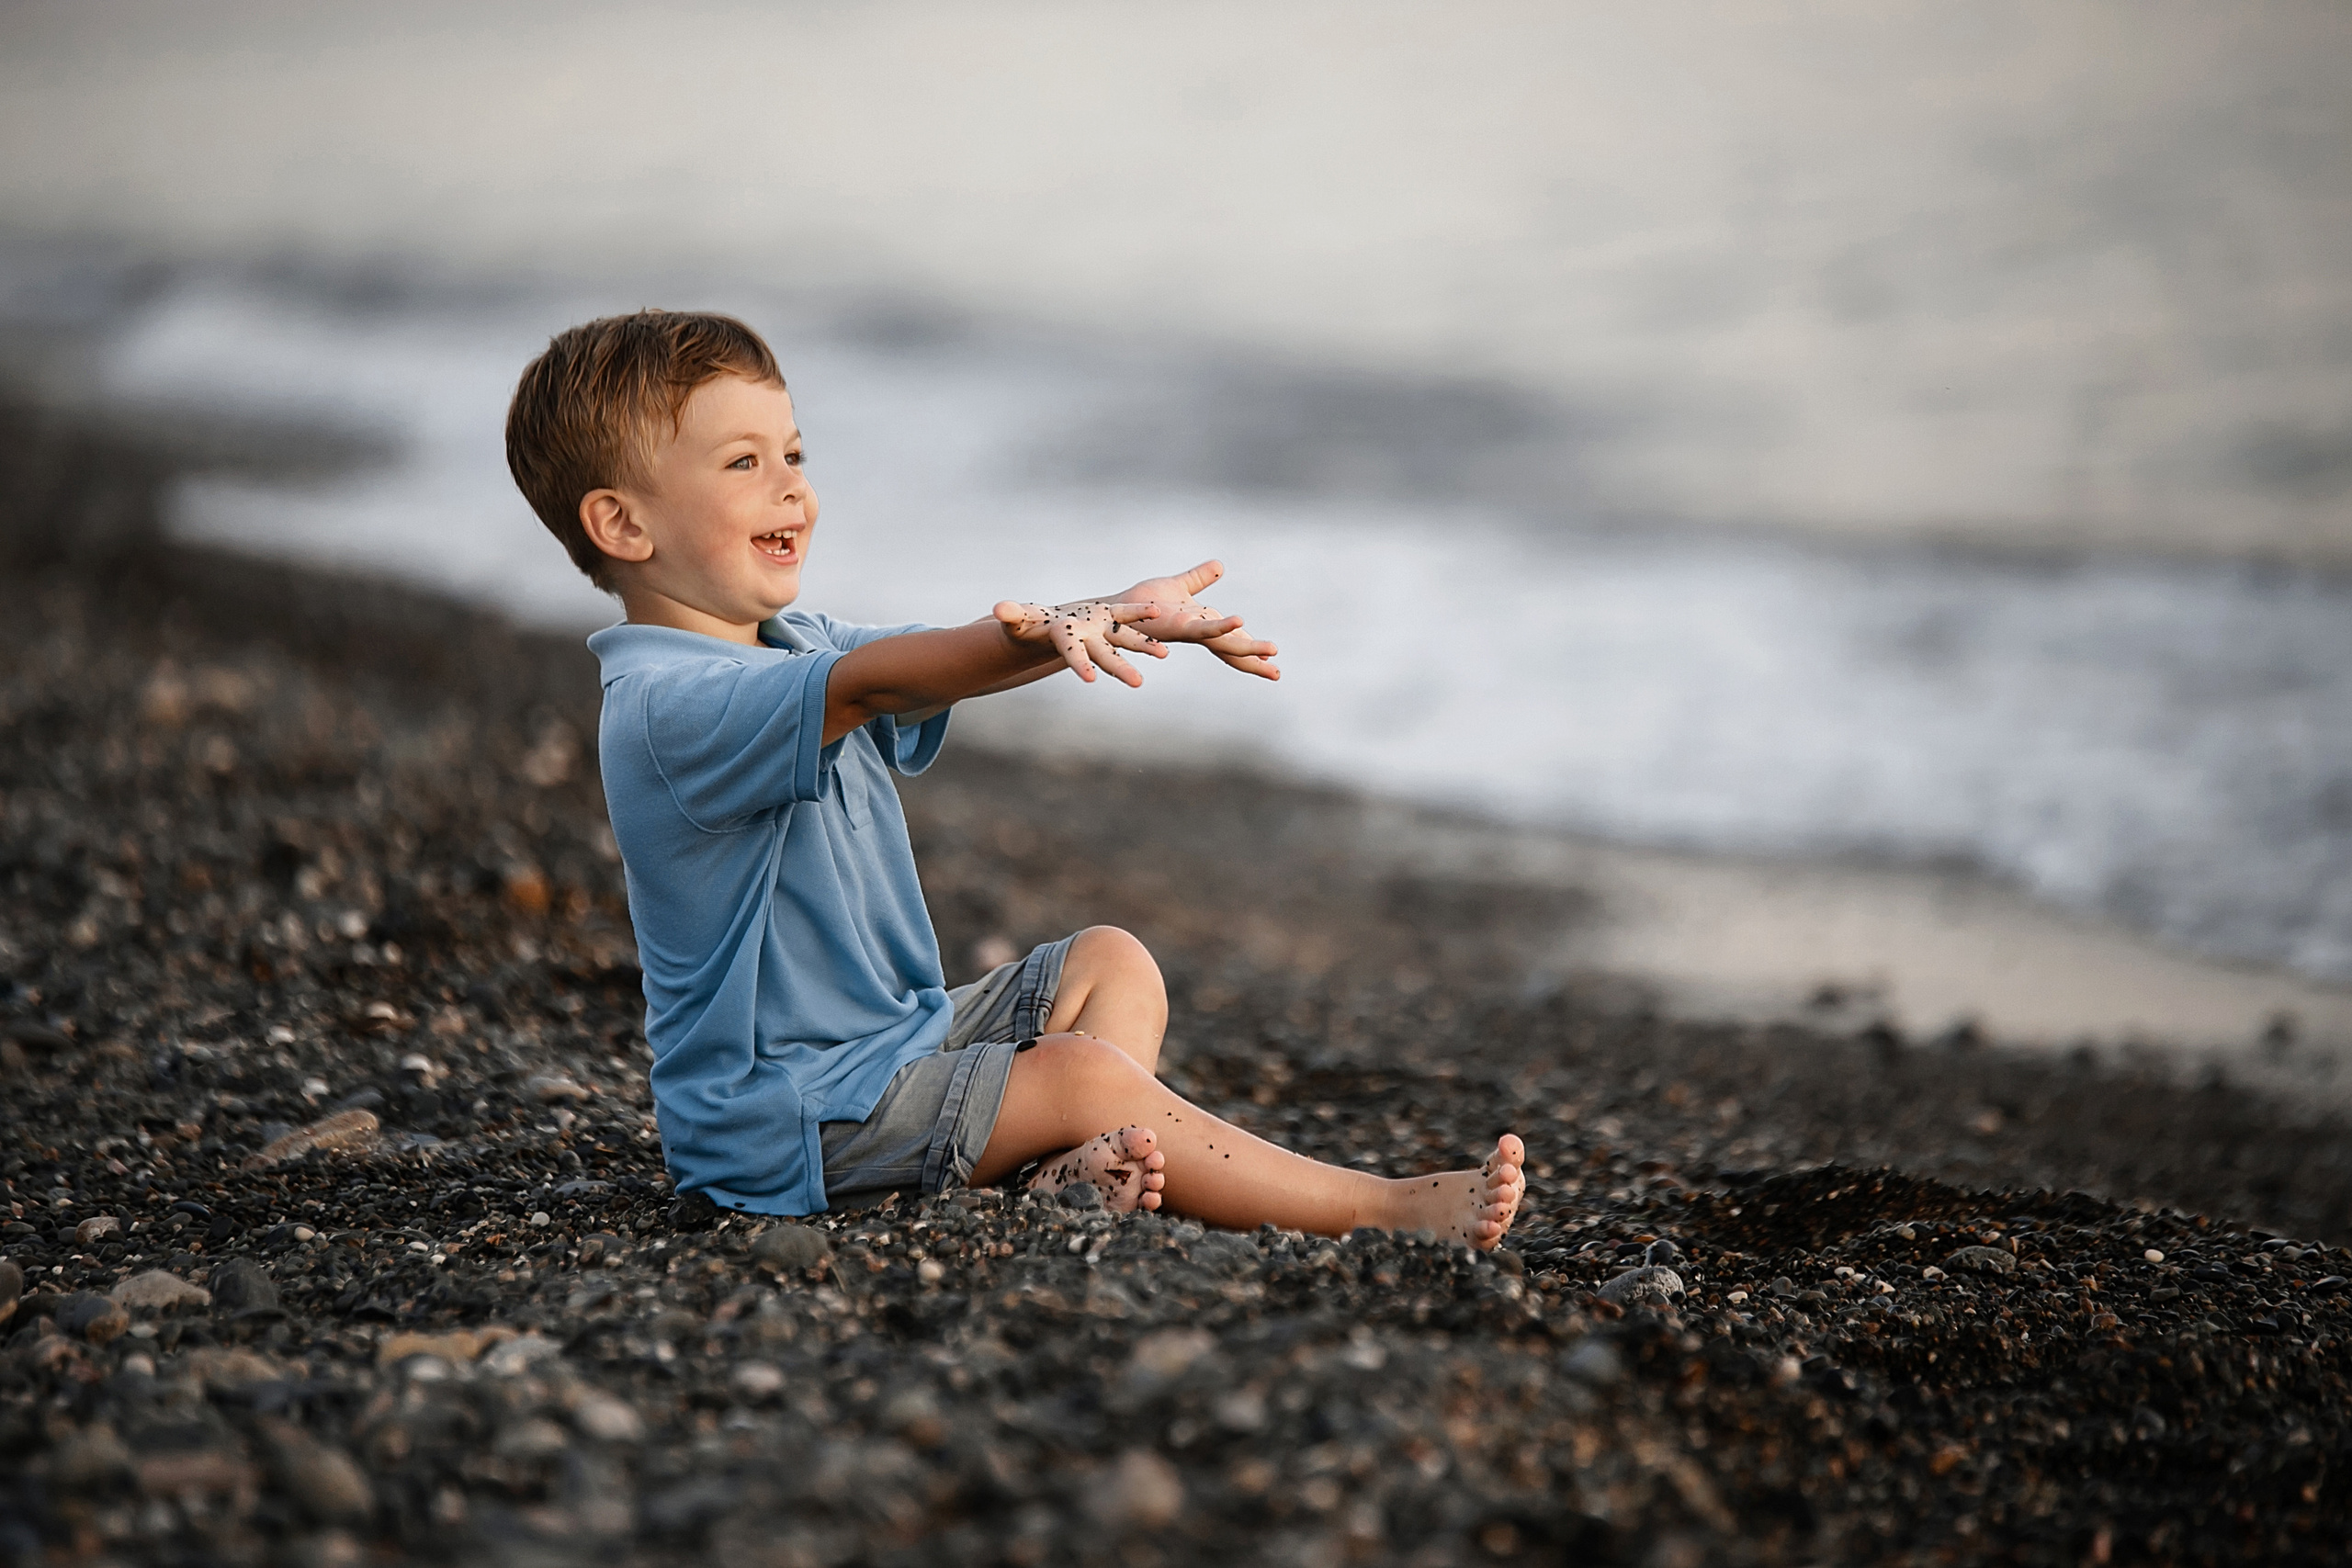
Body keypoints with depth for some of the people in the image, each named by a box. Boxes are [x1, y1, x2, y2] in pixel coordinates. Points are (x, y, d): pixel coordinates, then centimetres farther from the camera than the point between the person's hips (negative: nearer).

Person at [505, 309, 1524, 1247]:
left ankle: (1083, 1164, -17)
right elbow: (866, 684, -39)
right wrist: (1040, 639, -53)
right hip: (787, 1116, -10)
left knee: (1110, 965, 8)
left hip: (900, 1035, 11)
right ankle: (1386, 1210, -19)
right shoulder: (665, 705, -22)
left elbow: (961, 658, 2)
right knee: (1082, 1072, -20)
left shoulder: (790, 643, 11)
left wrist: (1113, 614, -16)